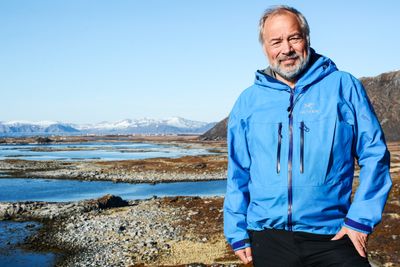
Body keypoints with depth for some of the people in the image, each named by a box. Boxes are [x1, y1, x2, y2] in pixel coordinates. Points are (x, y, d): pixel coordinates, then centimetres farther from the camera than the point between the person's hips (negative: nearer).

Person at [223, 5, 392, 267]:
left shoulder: (343, 86, 0)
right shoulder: (248, 101, 7)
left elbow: (375, 154, 1)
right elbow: (238, 174, 10)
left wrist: (361, 219, -6)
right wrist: (237, 233, 6)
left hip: (333, 236, -2)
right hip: (267, 238, 2)